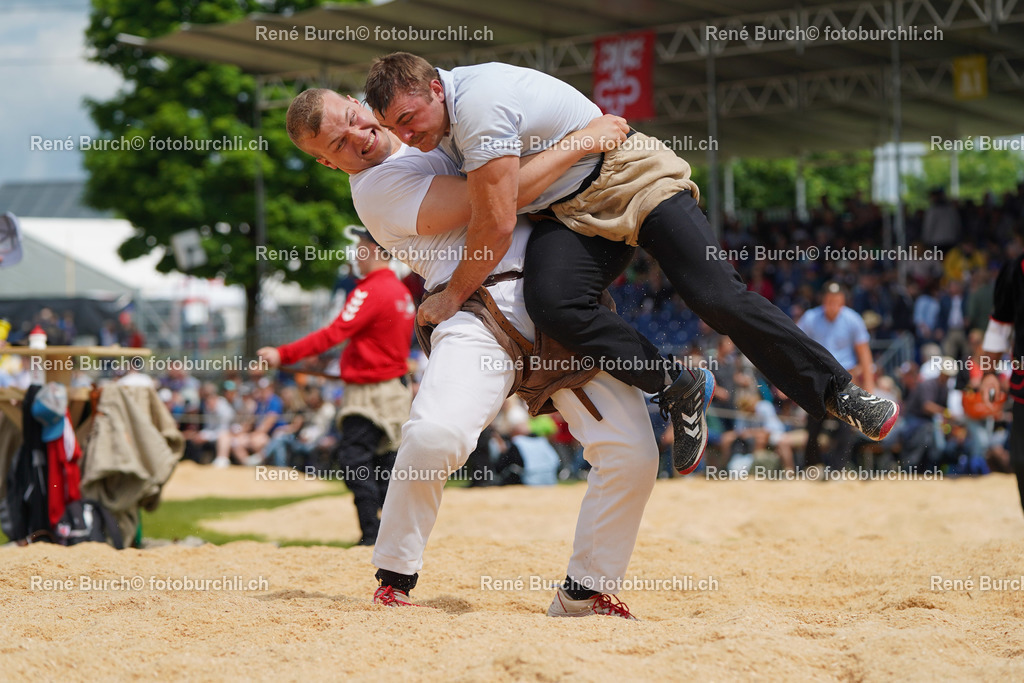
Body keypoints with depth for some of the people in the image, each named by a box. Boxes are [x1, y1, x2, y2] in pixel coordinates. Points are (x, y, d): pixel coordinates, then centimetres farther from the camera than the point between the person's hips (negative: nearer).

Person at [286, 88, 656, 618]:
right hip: (485, 304, -6)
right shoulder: (376, 187, -2)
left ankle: (583, 591, 8)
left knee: (632, 453, -9)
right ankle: (394, 578, -7)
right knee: (436, 433, -31)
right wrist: (584, 139, -7)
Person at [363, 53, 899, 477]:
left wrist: (451, 297, -15)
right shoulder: (439, 114, 1)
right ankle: (675, 389, -12)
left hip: (633, 181, -7)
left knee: (719, 298, -18)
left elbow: (496, 227, -27)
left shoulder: (478, 103, -28)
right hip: (568, 213, 8)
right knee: (552, 303, -24)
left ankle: (838, 391, -1)